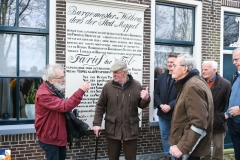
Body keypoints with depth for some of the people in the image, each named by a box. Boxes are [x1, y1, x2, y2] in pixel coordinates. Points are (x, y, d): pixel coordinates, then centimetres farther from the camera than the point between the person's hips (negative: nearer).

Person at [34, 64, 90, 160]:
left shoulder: (55, 89, 6)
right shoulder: (43, 94, -28)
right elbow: (64, 106, -36)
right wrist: (81, 91, -36)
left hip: (59, 135, 10)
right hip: (50, 137, -10)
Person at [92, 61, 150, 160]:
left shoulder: (136, 85, -1)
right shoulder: (108, 86, -2)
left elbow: (141, 105, 8)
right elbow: (100, 106, 3)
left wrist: (145, 99, -14)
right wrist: (97, 123, -3)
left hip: (130, 129, 0)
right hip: (113, 129, 0)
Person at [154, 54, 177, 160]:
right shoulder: (161, 77, 8)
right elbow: (156, 93, 8)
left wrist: (170, 106, -20)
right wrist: (161, 105, -7)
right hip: (162, 112, 6)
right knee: (164, 135, 15)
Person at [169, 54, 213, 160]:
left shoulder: (193, 86, -21)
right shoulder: (188, 83, 13)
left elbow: (199, 124, -28)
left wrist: (182, 148, -28)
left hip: (189, 149, -10)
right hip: (188, 145, 10)